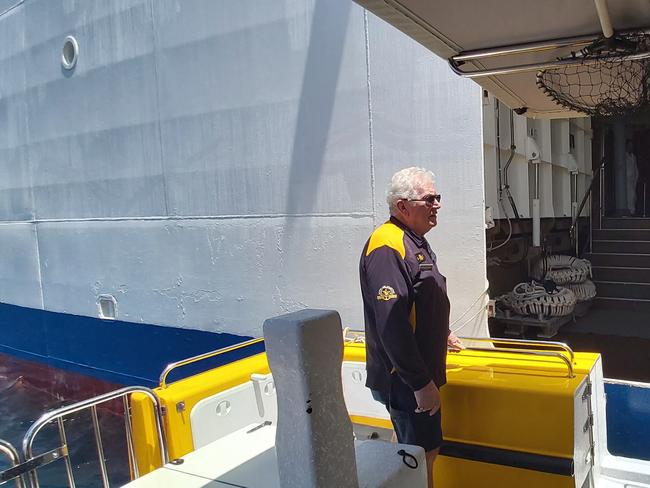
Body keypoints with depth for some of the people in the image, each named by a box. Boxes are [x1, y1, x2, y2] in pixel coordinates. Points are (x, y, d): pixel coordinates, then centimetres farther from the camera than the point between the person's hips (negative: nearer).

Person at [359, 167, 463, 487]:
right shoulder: (387, 247, -23)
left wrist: (442, 334, 37)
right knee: (422, 454, 2)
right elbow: (391, 324, -29)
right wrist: (421, 383, -26)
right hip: (406, 378, -10)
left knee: (425, 449, 20)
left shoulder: (415, 242, 11)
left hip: (421, 370, 10)